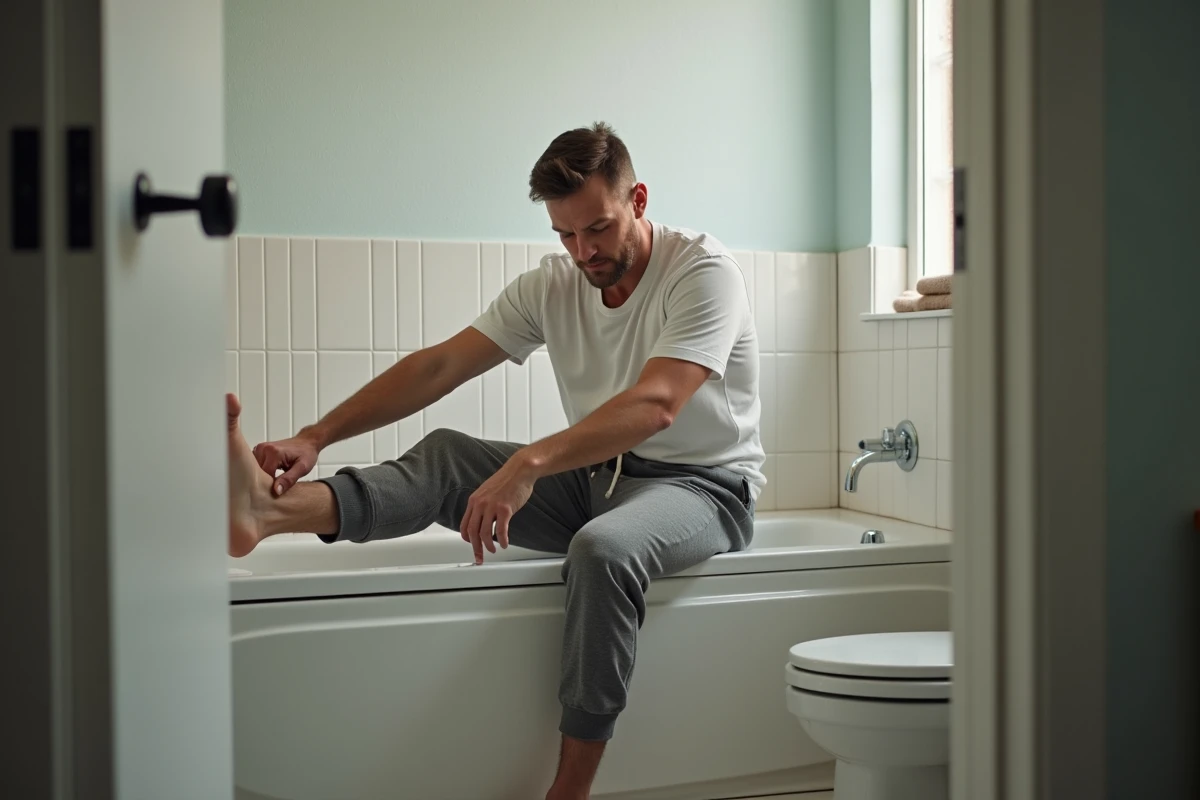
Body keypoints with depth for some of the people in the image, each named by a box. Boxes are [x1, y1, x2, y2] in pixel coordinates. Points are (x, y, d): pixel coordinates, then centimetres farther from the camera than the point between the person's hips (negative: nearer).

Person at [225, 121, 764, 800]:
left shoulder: (704, 272, -16)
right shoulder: (553, 285, 2)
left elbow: (655, 405, -31)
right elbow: (439, 367, -5)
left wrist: (527, 464, -43)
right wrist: (316, 437, -15)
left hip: (703, 485, -6)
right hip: (598, 479, 6)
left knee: (602, 549, -37)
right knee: (446, 457, -11)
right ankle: (271, 508, -34)